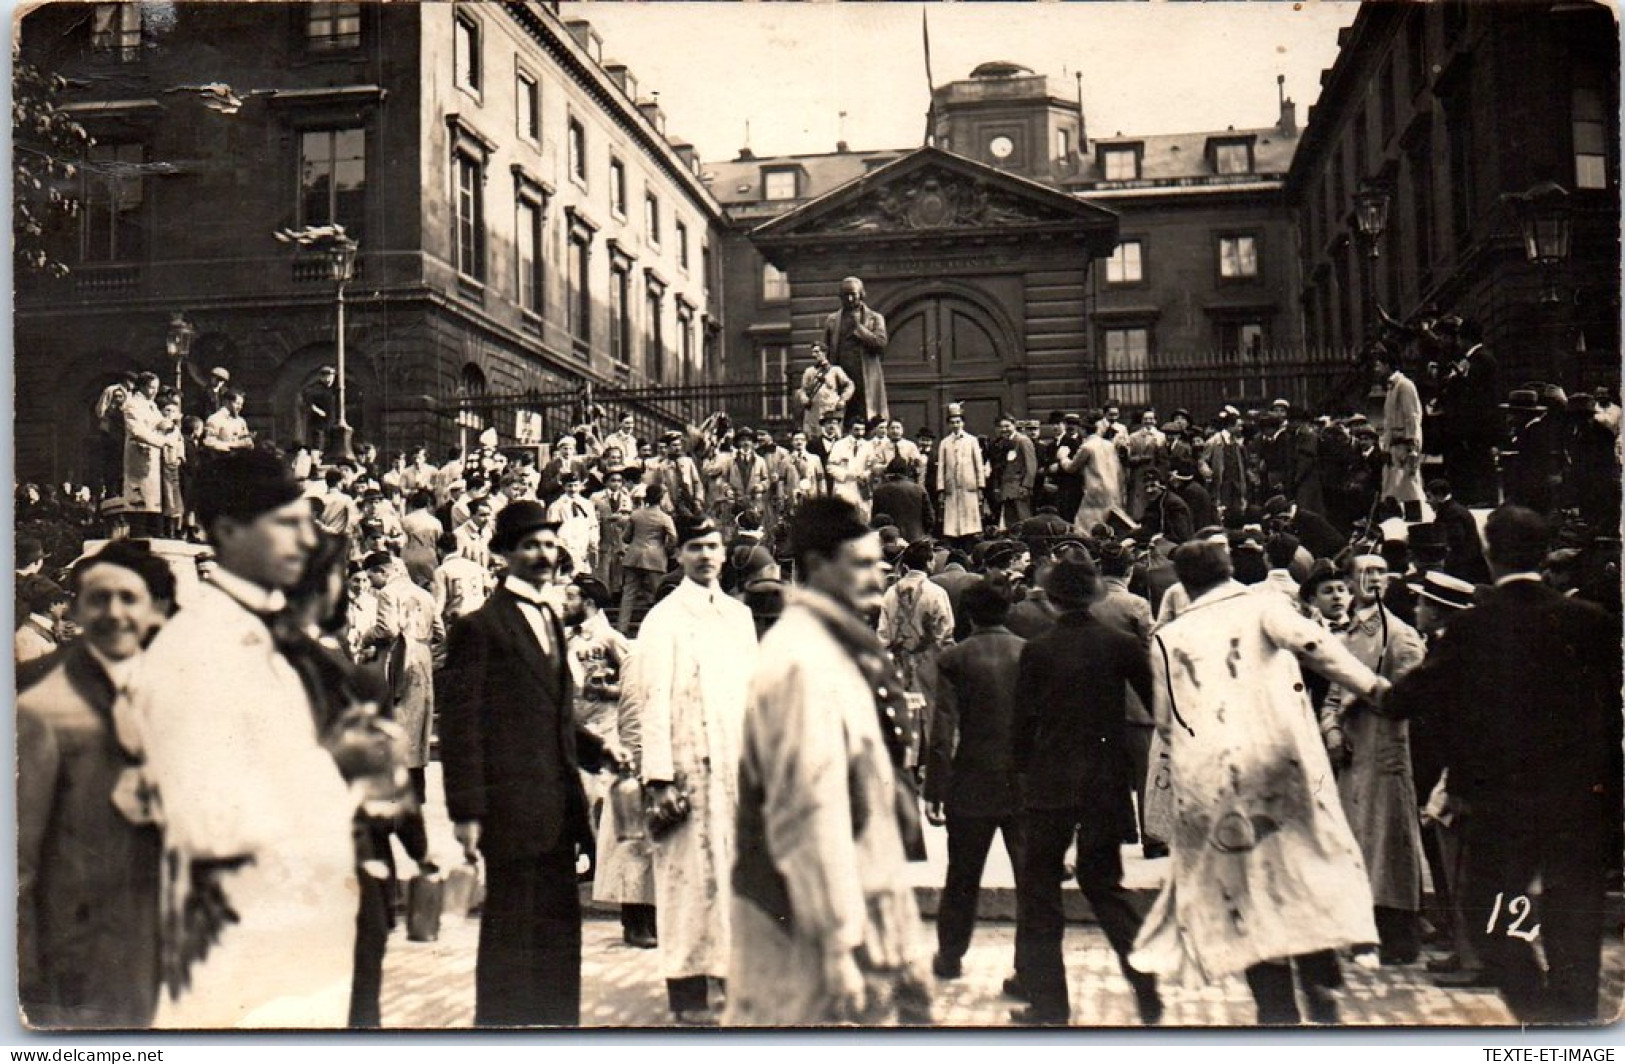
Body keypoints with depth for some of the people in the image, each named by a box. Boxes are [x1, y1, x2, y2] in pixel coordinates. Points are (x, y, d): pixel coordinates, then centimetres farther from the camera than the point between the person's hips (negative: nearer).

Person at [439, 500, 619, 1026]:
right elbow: (460, 723, -11)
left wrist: (595, 748, 8)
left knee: (559, 928, 13)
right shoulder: (480, 626, -8)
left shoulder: (551, 620, 17)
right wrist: (467, 809, -16)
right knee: (511, 930, 0)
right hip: (512, 804, -8)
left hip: (558, 805, 8)